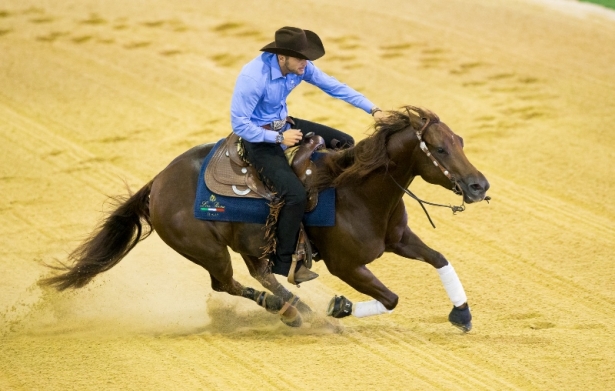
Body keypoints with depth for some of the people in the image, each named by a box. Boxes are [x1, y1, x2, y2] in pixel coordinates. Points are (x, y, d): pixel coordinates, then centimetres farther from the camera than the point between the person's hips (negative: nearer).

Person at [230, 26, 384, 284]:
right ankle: (283, 263, -8)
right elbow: (239, 125, -26)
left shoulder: (300, 67, -11)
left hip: (284, 125, 8)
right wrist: (279, 138, -26)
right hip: (258, 138, -8)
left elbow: (334, 87, -2)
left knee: (344, 144, 7)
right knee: (296, 195, -23)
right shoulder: (252, 77, -31)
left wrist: (373, 110, -9)